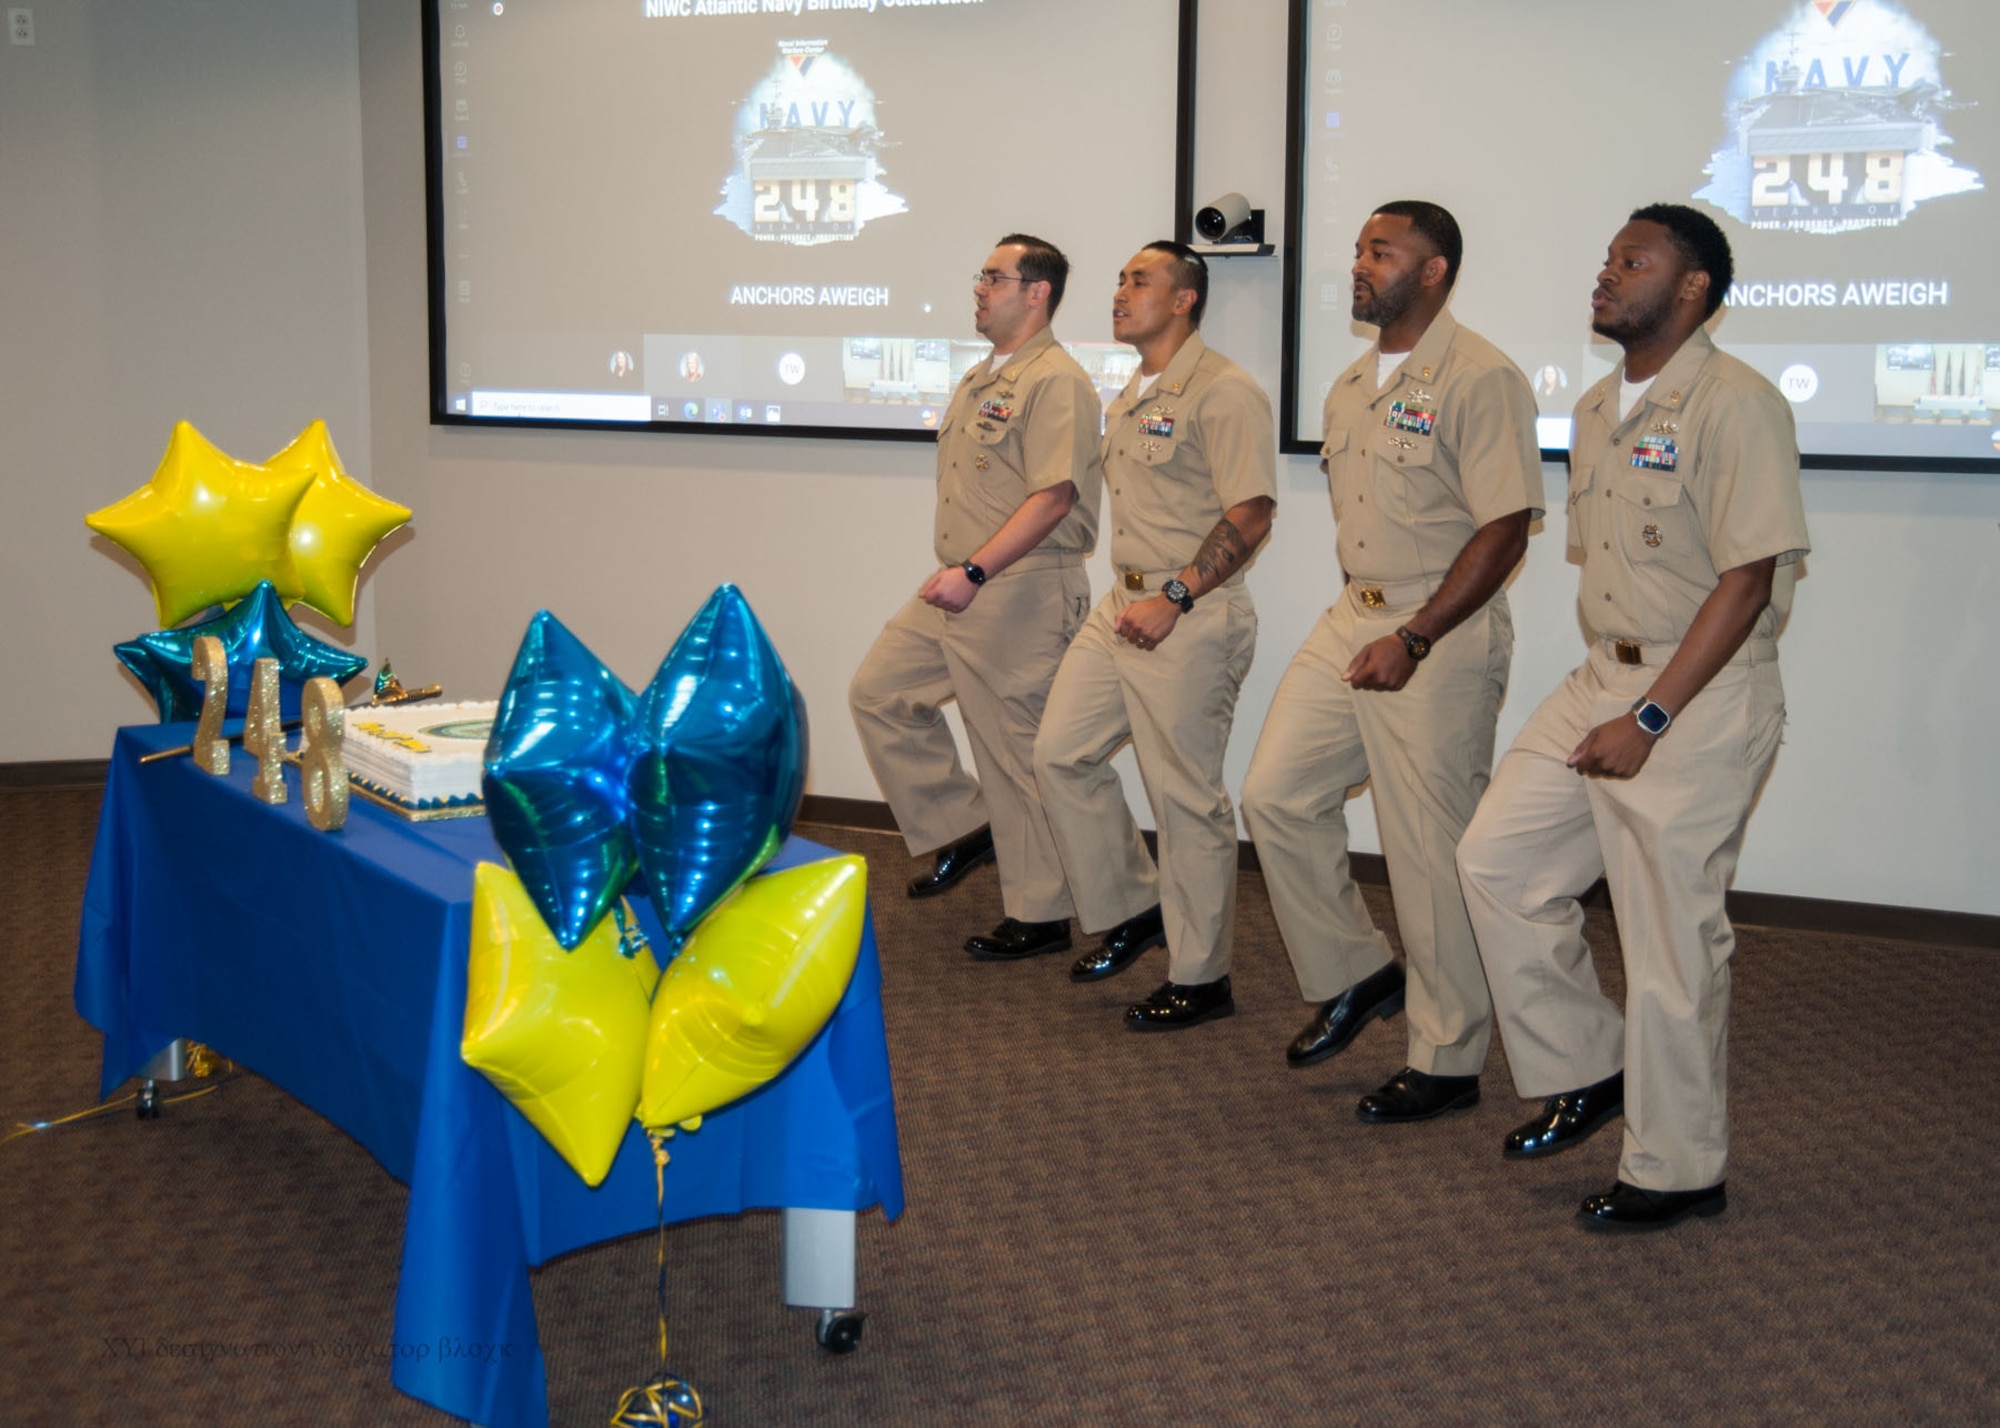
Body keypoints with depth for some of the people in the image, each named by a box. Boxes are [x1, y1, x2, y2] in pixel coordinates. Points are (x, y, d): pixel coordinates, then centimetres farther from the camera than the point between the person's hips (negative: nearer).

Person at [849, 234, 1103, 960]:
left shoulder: (1055, 381, -14)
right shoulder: (981, 379, 17)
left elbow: (1054, 496, -24)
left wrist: (975, 572, -29)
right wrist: (955, 572, 19)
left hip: (1021, 592, -10)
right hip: (959, 586, 10)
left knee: (1018, 753, -2)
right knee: (879, 690, 10)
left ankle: (1040, 915, 11)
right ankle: (961, 828, 20)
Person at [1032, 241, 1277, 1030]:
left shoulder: (1223, 392, -13)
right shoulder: (1130, 396, 17)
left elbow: (1250, 516, -20)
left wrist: (1172, 600, -22)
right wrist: (1130, 594, 16)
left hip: (1191, 618, -9)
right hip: (1123, 606, 9)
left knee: (1186, 797, -3)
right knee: (1061, 751, 10)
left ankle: (1200, 977, 9)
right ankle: (1131, 910, 25)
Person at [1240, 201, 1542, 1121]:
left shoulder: (1479, 379, -13)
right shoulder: (1350, 386, 14)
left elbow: (1504, 531, -17)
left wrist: (1412, 640, -22)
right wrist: (1359, 613, 13)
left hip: (1441, 638, -8)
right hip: (1350, 620, 8)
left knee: (1431, 852, -2)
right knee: (1275, 794, 5)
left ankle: (1446, 1063, 11)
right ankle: (1353, 976, 23)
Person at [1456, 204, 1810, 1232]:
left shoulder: (1735, 406, -14)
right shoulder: (1597, 409, 13)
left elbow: (1748, 579, -19)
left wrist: (1648, 719, -20)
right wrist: (1604, 695, 9)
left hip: (1704, 696, -8)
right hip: (1602, 679, 9)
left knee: (1670, 934, -2)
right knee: (1498, 857, 7)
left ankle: (1678, 1170, 13)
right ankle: (1587, 1071, 22)